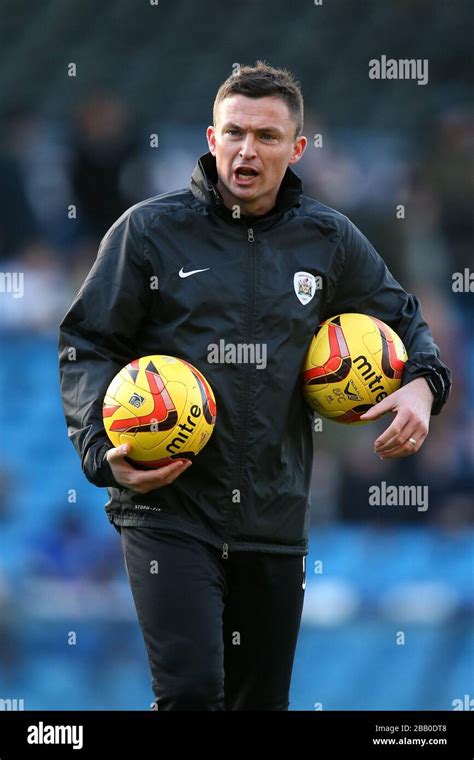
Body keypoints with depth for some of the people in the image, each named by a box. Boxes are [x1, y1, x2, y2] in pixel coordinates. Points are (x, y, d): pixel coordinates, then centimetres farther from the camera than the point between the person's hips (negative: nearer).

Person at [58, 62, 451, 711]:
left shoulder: (330, 241, 7)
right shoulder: (150, 230, -2)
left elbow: (403, 319, 22)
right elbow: (86, 345, 2)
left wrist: (421, 385, 0)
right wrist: (104, 449, -13)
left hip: (275, 515, 4)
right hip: (168, 508, -4)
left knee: (263, 699, 10)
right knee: (191, 691, -22)